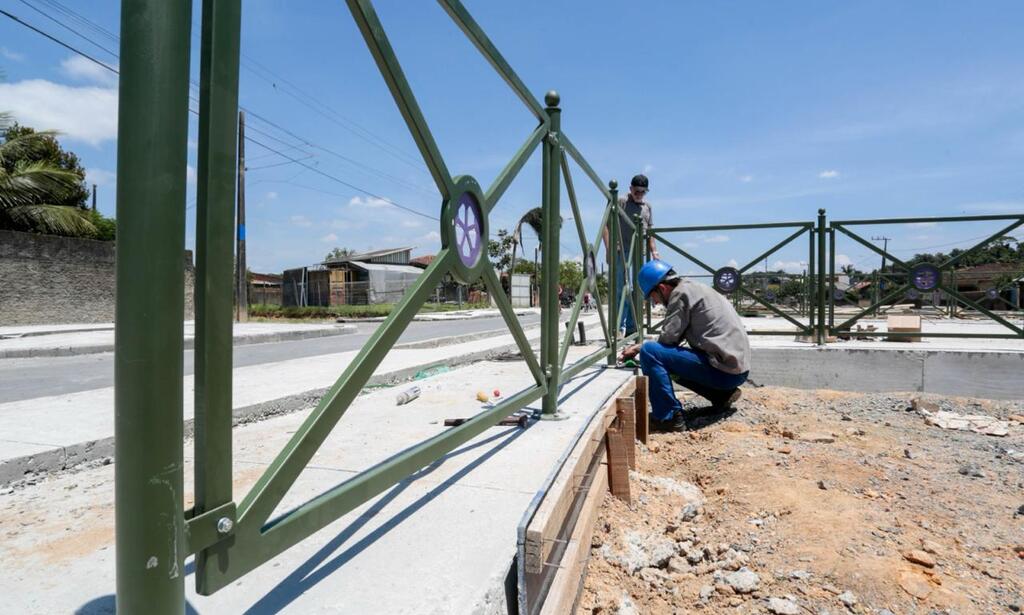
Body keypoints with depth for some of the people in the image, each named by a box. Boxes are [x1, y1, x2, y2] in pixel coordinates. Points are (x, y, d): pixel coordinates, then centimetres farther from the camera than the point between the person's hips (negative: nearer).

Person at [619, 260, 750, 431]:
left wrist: (640, 348, 5)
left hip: (724, 370, -10)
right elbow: (674, 338, 20)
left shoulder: (681, 293, -10)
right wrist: (639, 347, 16)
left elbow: (667, 339, -13)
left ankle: (668, 417, -12)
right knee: (673, 364, 28)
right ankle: (722, 395, 18)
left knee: (649, 352, -15)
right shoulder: (694, 289, 19)